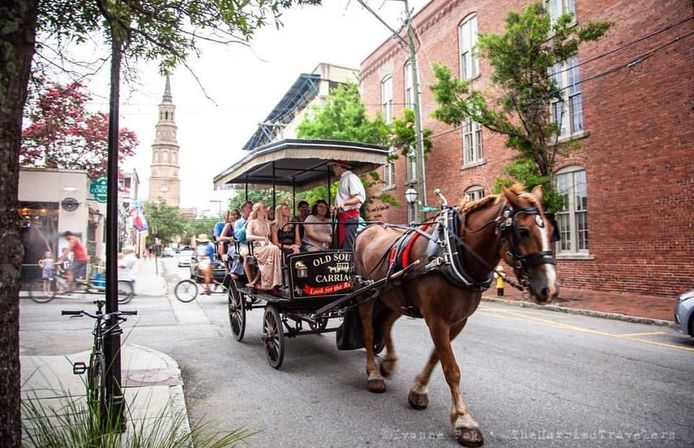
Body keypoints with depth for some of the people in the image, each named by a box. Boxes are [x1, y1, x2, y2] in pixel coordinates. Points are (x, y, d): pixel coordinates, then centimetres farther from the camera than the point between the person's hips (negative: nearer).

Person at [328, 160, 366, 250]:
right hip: (342, 217, 10)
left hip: (349, 217, -10)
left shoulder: (351, 177, -7)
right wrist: (336, 207, 15)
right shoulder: (343, 179, 21)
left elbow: (360, 197, -19)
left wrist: (344, 203, -29)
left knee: (348, 248, -13)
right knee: (340, 247, 11)